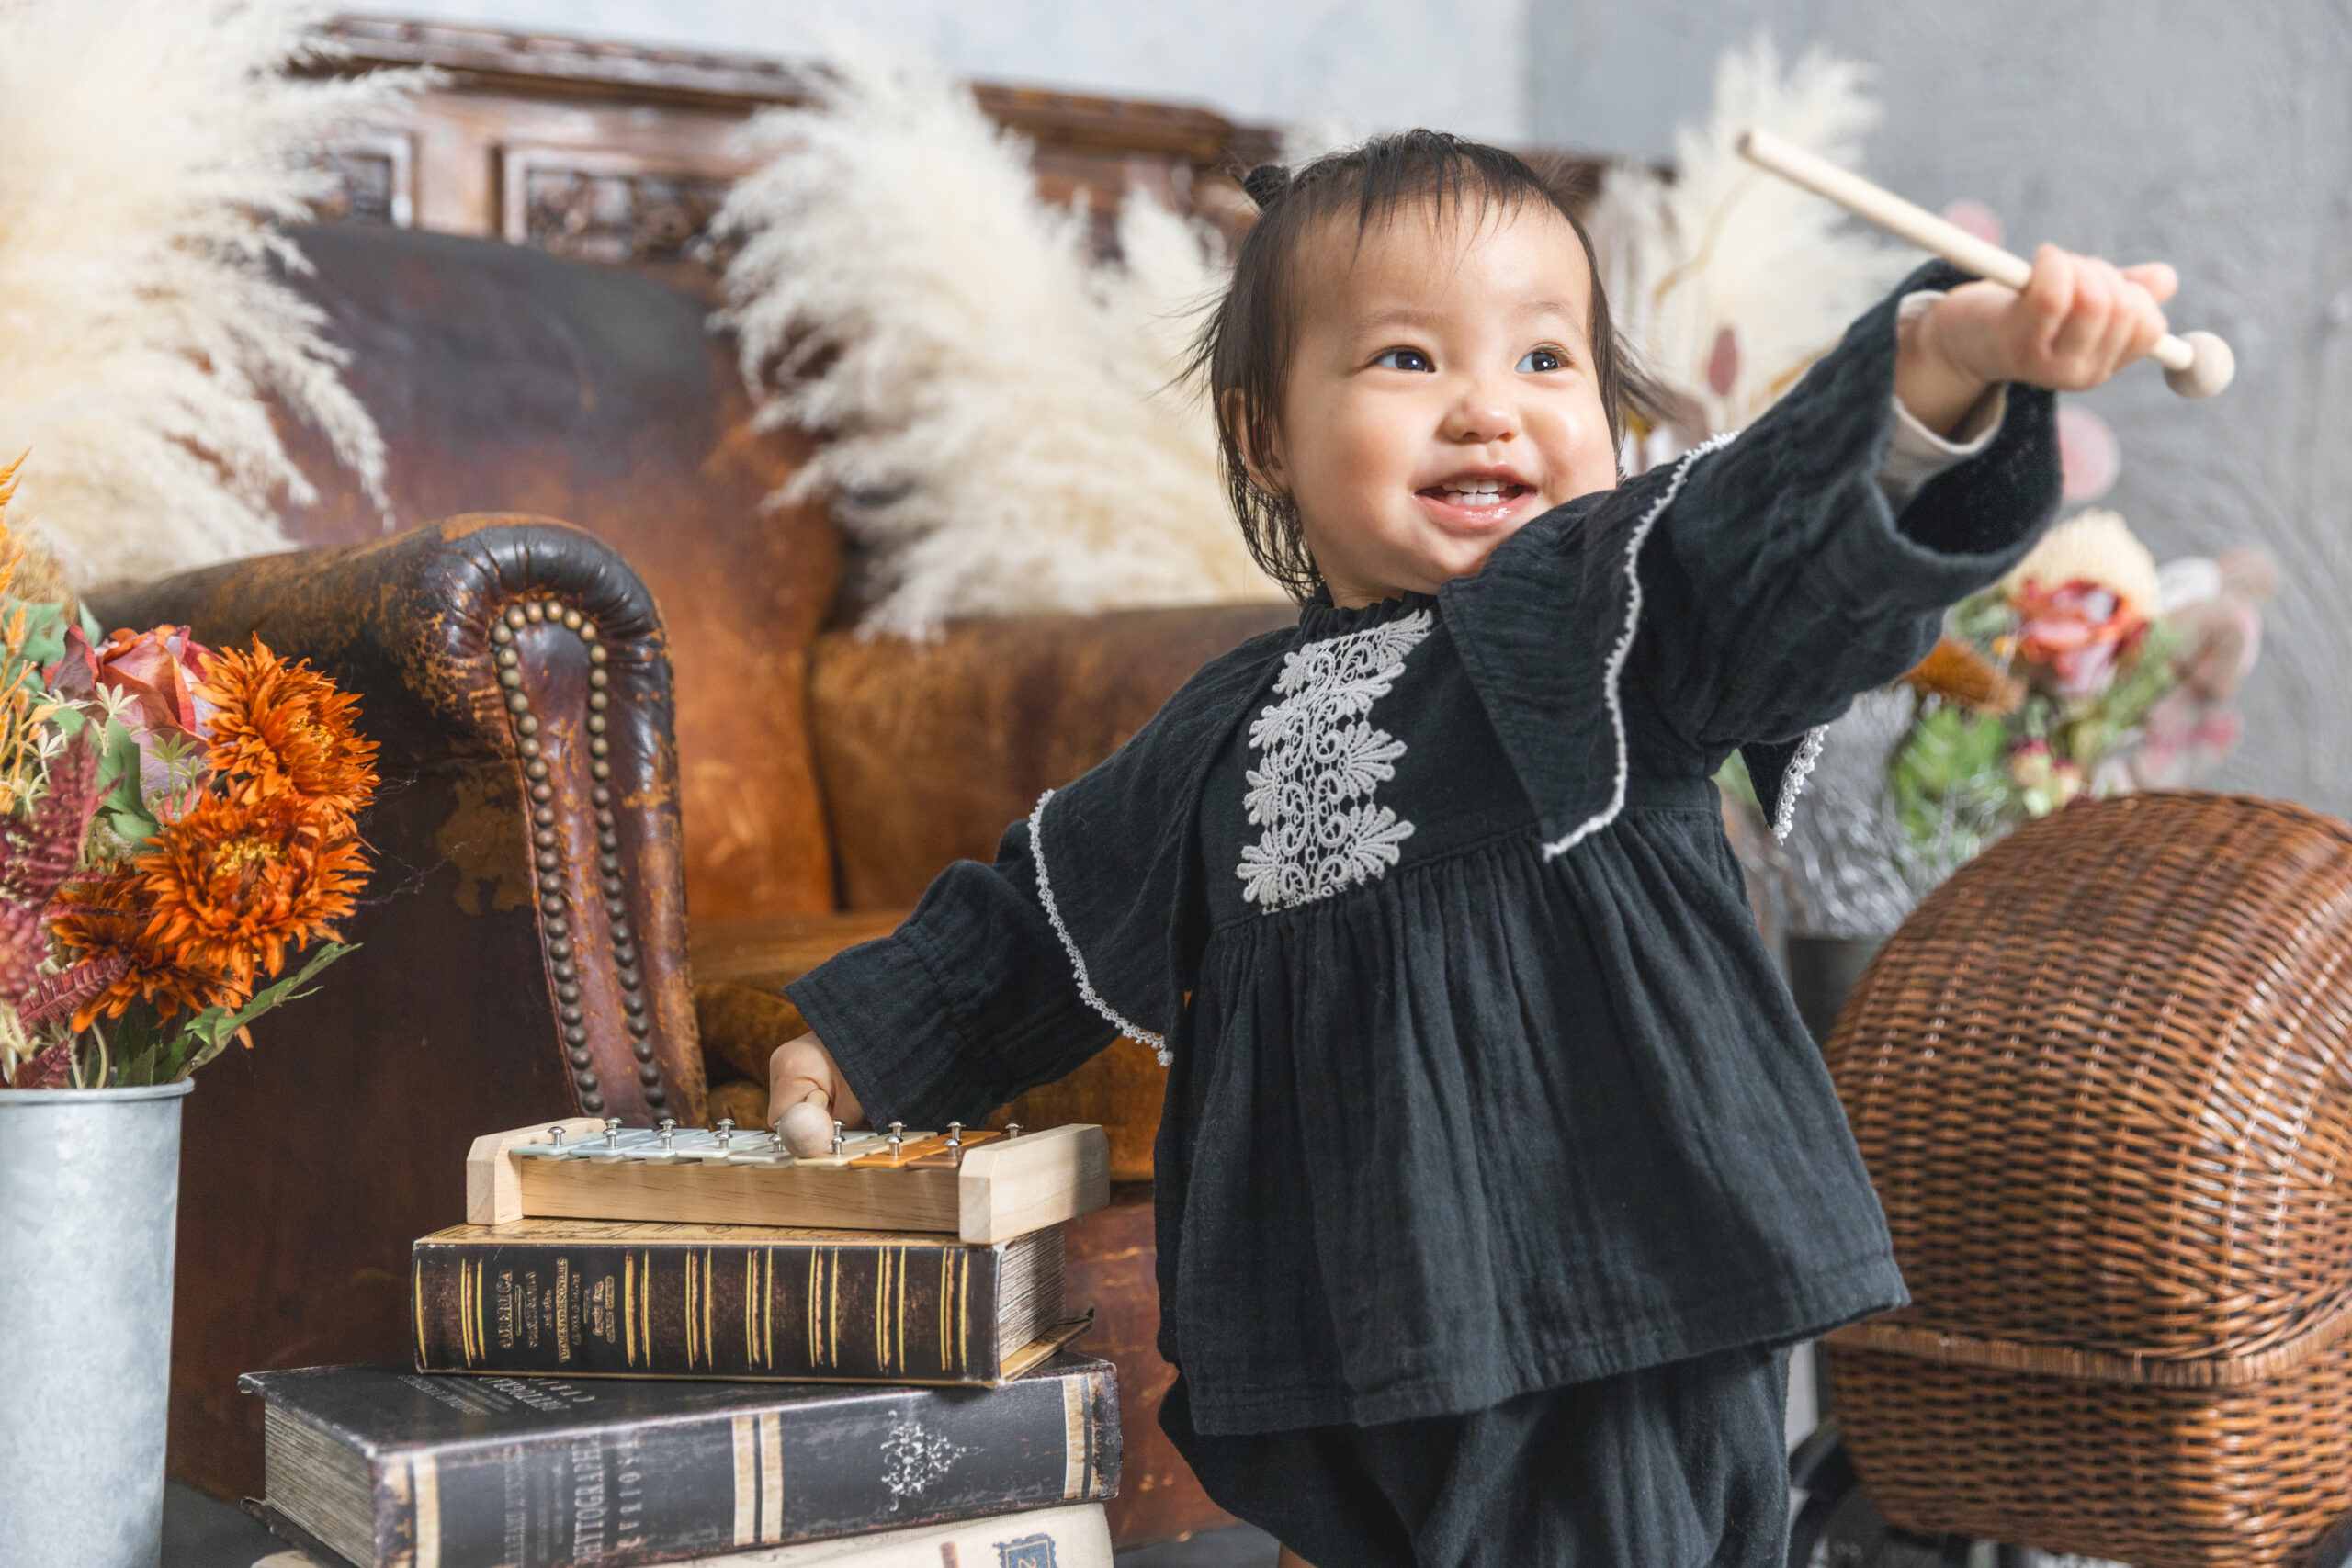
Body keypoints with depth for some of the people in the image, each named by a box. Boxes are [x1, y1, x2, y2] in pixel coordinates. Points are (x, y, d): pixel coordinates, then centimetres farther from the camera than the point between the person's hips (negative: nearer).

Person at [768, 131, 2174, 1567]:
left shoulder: (1617, 614, -5)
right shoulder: (1231, 734, 11)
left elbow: (1792, 532, -25)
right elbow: (1053, 910, 26)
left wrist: (1950, 360, -44)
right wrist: (865, 1040, 32)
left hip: (1620, 1323, -5)